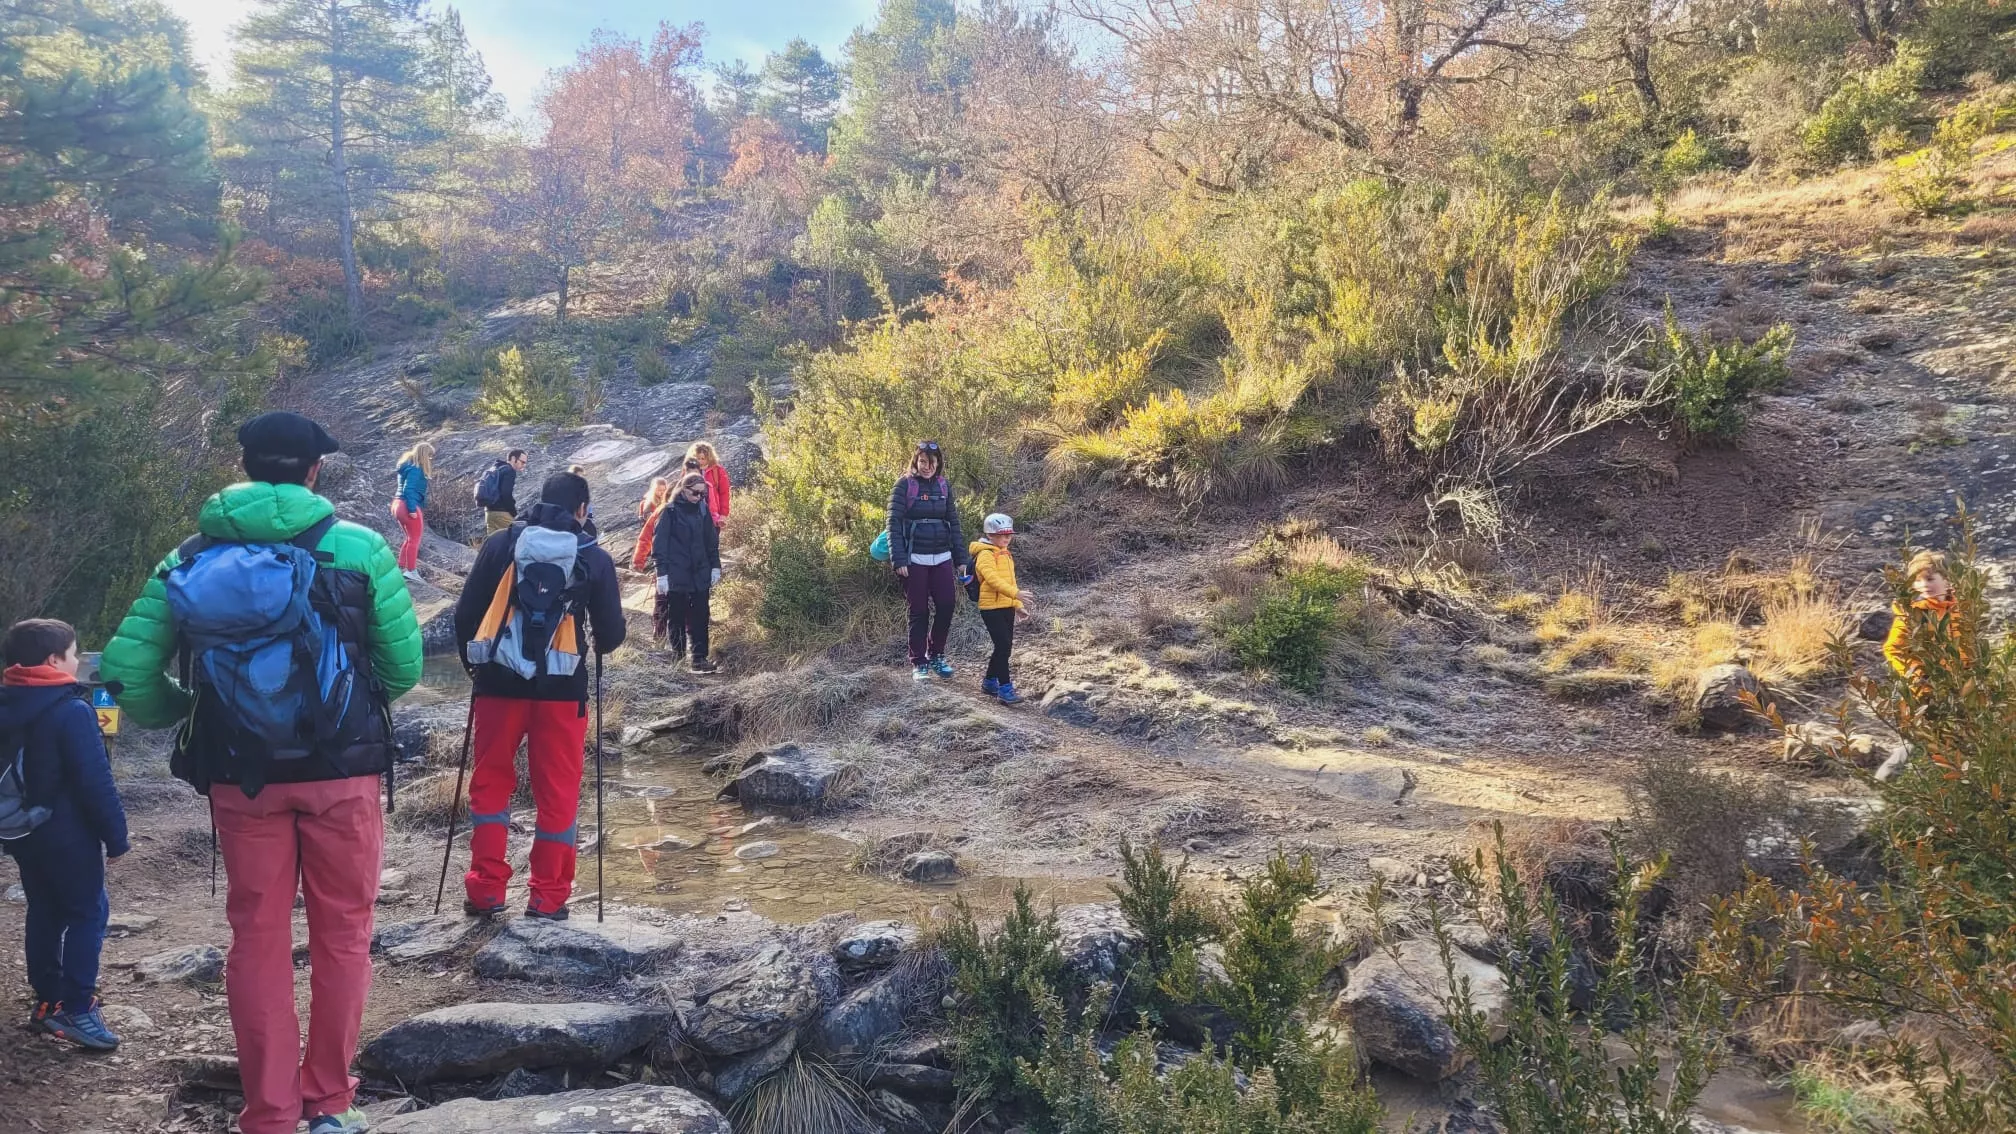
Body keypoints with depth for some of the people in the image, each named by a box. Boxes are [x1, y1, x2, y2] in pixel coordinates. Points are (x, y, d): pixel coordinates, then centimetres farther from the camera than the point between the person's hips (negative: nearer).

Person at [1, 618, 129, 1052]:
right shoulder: (71, 710, -19)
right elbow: (96, 781, -19)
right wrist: (116, 836, -12)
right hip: (67, 833, -8)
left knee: (44, 912, 17)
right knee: (88, 913, 0)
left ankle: (47, 1001, 23)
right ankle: (76, 1009, -5)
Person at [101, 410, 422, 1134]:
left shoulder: (195, 555, 1)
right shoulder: (359, 547, -5)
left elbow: (126, 667, -4)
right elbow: (405, 667, -4)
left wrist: (178, 714, 15)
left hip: (241, 774, 2)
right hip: (341, 768, -1)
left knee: (258, 937, 12)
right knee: (341, 934, 12)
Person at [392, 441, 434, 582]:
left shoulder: (408, 466, 13)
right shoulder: (415, 469, -17)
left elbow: (406, 488, 14)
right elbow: (409, 490, -23)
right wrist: (412, 509, -23)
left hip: (398, 504, 10)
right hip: (409, 506, -10)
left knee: (410, 538, 21)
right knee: (415, 539, 2)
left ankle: (401, 568, 24)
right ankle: (411, 571, 6)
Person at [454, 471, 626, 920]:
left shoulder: (501, 543, 4)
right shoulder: (594, 558, 1)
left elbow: (466, 614, 4)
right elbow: (611, 636, 2)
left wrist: (473, 662, 21)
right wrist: (599, 639, 26)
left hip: (499, 680, 1)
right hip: (561, 686, -1)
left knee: (490, 782, 13)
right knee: (557, 791, 8)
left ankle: (486, 890, 11)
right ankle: (549, 896, 11)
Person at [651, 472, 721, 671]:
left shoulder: (703, 509, 6)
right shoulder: (670, 511, -6)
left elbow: (712, 540, 13)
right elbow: (660, 544, -7)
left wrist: (715, 567, 9)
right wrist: (662, 573, -12)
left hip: (700, 574, 3)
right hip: (676, 575, -3)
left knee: (699, 617, -1)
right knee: (677, 617, 5)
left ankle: (700, 658, 0)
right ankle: (677, 656, 15)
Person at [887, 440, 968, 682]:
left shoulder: (944, 486, 8)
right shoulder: (904, 485, -5)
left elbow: (954, 523, 12)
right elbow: (894, 524, -8)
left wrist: (960, 558, 8)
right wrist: (898, 560, -15)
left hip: (942, 558, 4)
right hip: (915, 559, -4)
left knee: (946, 607, 1)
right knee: (919, 611, 2)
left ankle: (936, 655, 20)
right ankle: (919, 663, 12)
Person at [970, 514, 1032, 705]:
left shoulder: (1006, 555, 18)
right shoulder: (985, 555, -12)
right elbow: (993, 579, -25)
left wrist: (1018, 606, 21)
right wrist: (1016, 594, -34)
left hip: (1007, 607, 9)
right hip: (992, 608, -9)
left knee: (1005, 646, 13)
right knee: (1003, 646, -13)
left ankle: (990, 682, 28)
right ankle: (1005, 688, -11)